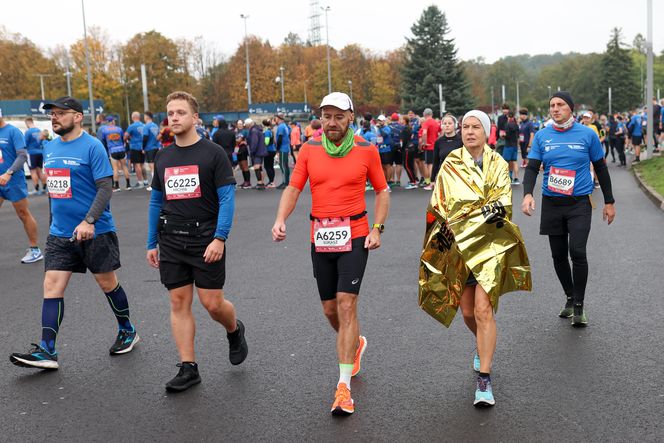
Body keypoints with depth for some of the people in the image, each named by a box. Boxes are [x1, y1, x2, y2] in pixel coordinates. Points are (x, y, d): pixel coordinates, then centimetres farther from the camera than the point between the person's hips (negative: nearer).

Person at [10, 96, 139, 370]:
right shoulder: (50, 148, 10)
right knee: (52, 287, -2)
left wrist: (89, 221, -27)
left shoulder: (92, 147, -11)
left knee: (107, 283, 7)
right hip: (59, 233, 6)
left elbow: (106, 188, -17)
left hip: (95, 232, -6)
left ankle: (127, 332, 28)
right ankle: (46, 351, 0)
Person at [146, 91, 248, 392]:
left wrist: (219, 238, -18)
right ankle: (188, 368, 11)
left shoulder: (213, 153, -5)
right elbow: (156, 201, 17)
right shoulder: (162, 157, 11)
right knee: (179, 303, 4)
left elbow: (227, 198, -8)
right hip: (170, 240, 5)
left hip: (205, 239, -4)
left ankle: (235, 331, 32)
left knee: (212, 303, -2)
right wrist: (152, 243, 13)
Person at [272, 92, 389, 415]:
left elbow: (382, 191, 7)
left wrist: (377, 228, -4)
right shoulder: (309, 149, 3)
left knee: (346, 306, -11)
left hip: (354, 236, -3)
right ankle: (356, 344, 45)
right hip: (320, 238, 3)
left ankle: (344, 386, -6)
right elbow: (293, 188, 0)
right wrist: (280, 219, -17)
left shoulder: (366, 150, -2)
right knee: (330, 309, 12)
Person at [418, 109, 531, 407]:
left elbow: (502, 205, -7)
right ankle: (484, 347, 42)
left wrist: (467, 216, -16)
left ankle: (484, 379, -9)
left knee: (483, 309, -14)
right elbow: (438, 206, 5)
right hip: (459, 247, 2)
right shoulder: (450, 165, 7)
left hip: (490, 245, -2)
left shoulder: (498, 164, 3)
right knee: (467, 311, 10)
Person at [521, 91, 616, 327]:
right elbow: (532, 167, 0)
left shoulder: (587, 134, -1)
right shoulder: (541, 136, 3)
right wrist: (528, 194, -19)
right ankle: (570, 298, 30)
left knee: (577, 252, -14)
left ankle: (579, 306, 2)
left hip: (579, 203, -2)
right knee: (558, 255, 9)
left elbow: (600, 168, 7)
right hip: (551, 204, 3)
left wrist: (609, 202, 8)